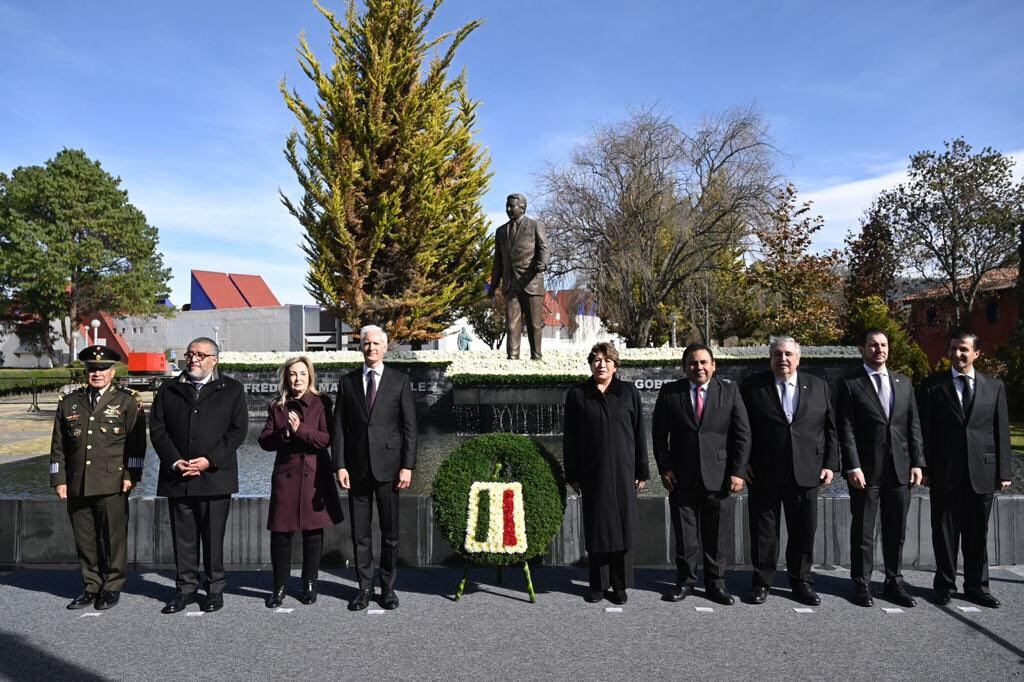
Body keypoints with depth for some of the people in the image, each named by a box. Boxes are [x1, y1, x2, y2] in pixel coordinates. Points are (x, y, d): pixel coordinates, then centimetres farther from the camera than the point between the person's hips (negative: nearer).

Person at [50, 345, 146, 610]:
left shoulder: (128, 402, 3)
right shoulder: (69, 403, 13)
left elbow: (137, 443, -1)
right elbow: (58, 446, 14)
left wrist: (131, 476, -7)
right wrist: (59, 479, 8)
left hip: (113, 485, -3)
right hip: (77, 486, 4)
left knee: (114, 537, 2)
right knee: (84, 539, 9)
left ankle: (112, 588, 15)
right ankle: (91, 587, 22)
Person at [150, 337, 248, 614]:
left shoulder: (231, 390, 4)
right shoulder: (168, 390, 12)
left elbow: (237, 430, -2)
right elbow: (157, 429, 6)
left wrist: (209, 461, -11)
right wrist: (174, 461, -7)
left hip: (215, 476, -2)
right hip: (177, 476, 3)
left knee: (213, 537, 3)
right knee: (183, 536, 7)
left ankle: (215, 589, 16)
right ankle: (186, 589, 19)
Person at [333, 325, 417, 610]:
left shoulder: (399, 381, 3)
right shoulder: (347, 382, 8)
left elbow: (409, 427, 1)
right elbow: (339, 427, 6)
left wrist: (407, 466, -6)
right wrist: (339, 465, -2)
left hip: (388, 466, -1)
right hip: (357, 467, 2)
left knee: (390, 531, 5)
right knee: (360, 533, 7)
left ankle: (388, 587, 18)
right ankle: (365, 587, 18)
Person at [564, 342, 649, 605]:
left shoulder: (629, 393, 4)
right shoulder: (577, 394, 3)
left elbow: (639, 434, 5)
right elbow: (570, 438, 4)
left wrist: (642, 471, 2)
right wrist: (572, 474, 2)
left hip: (623, 470, 0)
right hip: (592, 472, 0)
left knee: (622, 525, 4)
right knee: (595, 528, 6)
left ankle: (620, 585, 17)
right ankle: (598, 584, 18)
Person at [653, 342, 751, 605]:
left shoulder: (730, 391, 2)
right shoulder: (669, 392, 3)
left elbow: (742, 434, 2)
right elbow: (659, 434, 5)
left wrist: (737, 471, -4)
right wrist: (664, 468, -2)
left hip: (717, 475, 0)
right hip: (681, 476, 0)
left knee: (715, 534, 7)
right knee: (684, 534, 7)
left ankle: (715, 583, 21)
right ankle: (685, 581, 21)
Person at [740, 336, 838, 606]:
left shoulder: (819, 387, 8)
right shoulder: (751, 386, 0)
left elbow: (830, 429, 10)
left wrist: (830, 464, 3)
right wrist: (743, 462, -6)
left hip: (806, 472, 2)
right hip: (763, 473, -2)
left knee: (804, 530, 10)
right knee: (763, 530, 6)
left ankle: (801, 580, 28)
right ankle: (762, 581, 20)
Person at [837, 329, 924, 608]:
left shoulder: (903, 383, 12)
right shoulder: (850, 384, -2)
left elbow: (913, 426, 11)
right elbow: (846, 430, -7)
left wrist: (917, 462, 3)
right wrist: (853, 467, -14)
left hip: (900, 469, 4)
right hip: (865, 470, -4)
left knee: (896, 531, 11)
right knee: (863, 531, 5)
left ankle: (894, 582, 23)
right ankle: (861, 584, 15)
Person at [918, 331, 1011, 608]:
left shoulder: (994, 386, 8)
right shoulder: (932, 385, 2)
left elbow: (1001, 431, 6)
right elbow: (924, 430, 1)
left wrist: (1003, 471, 2)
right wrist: (925, 467, -4)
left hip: (982, 471, 2)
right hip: (945, 472, -1)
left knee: (978, 533, 10)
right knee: (945, 531, 6)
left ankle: (976, 586, 22)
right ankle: (944, 584, 18)